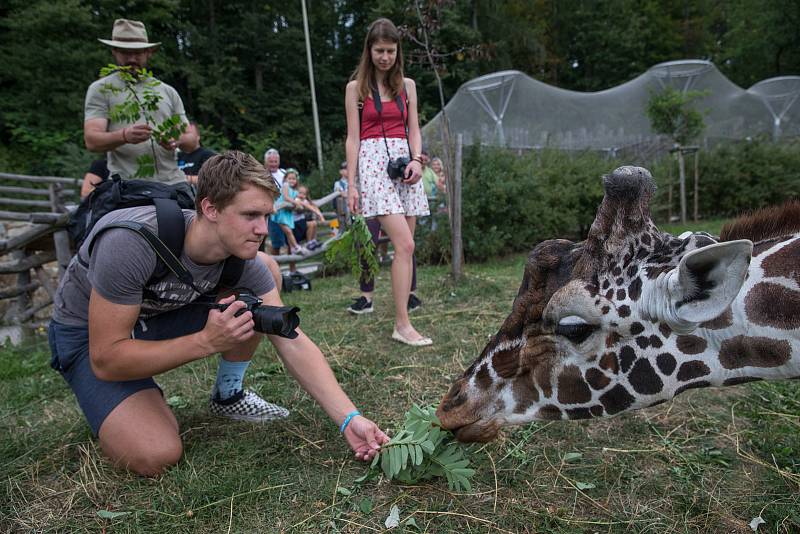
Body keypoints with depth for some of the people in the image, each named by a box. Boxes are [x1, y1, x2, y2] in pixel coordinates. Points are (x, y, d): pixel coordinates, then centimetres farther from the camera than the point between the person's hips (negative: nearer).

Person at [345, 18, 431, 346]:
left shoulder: (407, 85, 15)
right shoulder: (356, 87, 7)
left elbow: (414, 131, 13)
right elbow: (353, 138, 2)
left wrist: (416, 160, -7)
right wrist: (351, 183, -4)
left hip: (404, 161, 4)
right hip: (373, 161, -4)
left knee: (405, 247, 1)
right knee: (404, 245, -18)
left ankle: (402, 320, 10)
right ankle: (402, 325, -14)